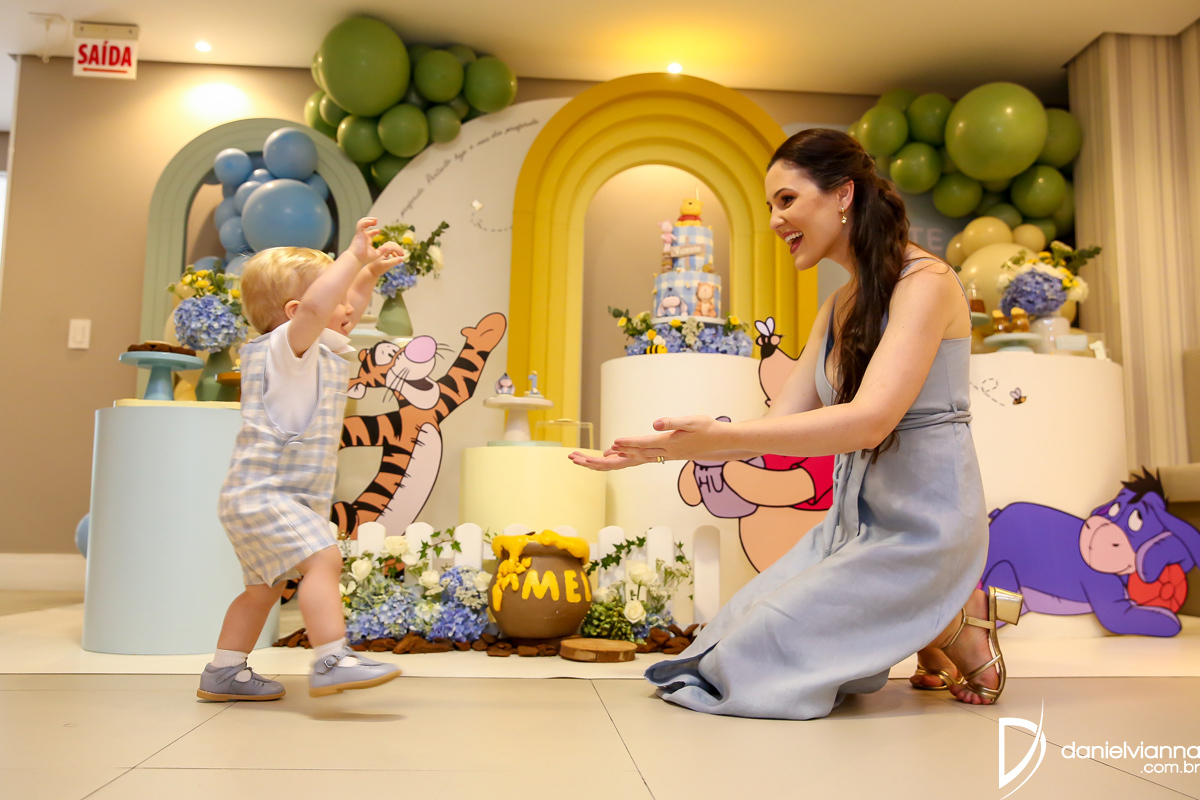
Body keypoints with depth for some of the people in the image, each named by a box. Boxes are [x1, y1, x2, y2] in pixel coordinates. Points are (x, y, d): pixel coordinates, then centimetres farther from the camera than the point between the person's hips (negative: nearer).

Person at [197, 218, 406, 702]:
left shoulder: (320, 351, 15)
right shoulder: (286, 346, -13)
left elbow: (347, 311, 32)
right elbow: (314, 307, -35)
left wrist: (370, 272, 22)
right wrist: (354, 256, -29)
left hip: (276, 498, 11)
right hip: (263, 494, -11)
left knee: (264, 587, 19)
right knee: (323, 559, -24)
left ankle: (223, 673, 30)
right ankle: (332, 662, -27)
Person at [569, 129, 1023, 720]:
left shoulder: (925, 282, -14)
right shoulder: (838, 307, 12)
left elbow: (868, 421, -27)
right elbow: (780, 427, 6)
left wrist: (721, 437, -33)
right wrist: (658, 449, -5)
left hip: (920, 528, -8)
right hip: (853, 522, 8)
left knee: (753, 659, -13)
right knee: (734, 638, 4)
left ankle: (950, 627, 3)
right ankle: (928, 617, 14)